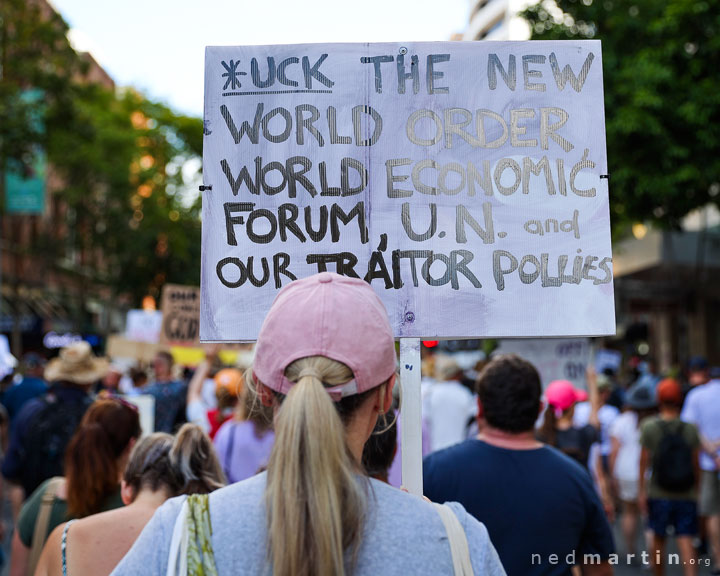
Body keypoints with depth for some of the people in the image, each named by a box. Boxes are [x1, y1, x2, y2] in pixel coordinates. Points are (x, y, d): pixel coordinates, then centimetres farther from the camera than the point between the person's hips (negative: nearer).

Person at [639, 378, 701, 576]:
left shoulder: (649, 427, -6)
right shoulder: (690, 429, -3)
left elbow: (644, 461, -4)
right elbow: (696, 465, 1)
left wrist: (641, 490, 3)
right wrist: (695, 491, 14)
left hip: (659, 494, 0)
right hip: (687, 495, 0)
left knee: (658, 538, 16)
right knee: (685, 541, -2)